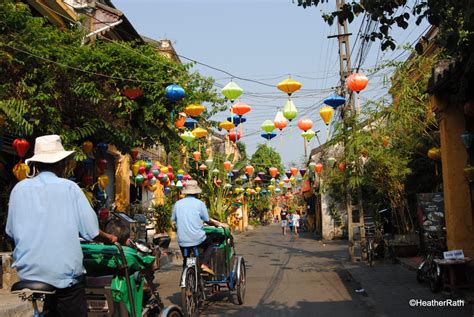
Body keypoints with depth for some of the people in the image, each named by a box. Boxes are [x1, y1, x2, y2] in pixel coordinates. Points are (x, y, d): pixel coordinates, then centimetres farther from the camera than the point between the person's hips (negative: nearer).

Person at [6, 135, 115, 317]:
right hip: (65, 273, -3)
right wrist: (109, 237, 11)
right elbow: (91, 231, -9)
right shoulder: (69, 187, -7)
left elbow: (11, 231, 7)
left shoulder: (19, 188, 1)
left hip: (28, 271, 4)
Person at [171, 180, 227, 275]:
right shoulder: (200, 203, -4)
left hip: (182, 241, 3)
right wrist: (218, 224, 20)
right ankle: (205, 264, 6)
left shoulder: (177, 203, 4)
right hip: (197, 239, -3)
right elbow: (207, 221, 1)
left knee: (186, 260, 26)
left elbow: (173, 220, 12)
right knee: (209, 244, 26)